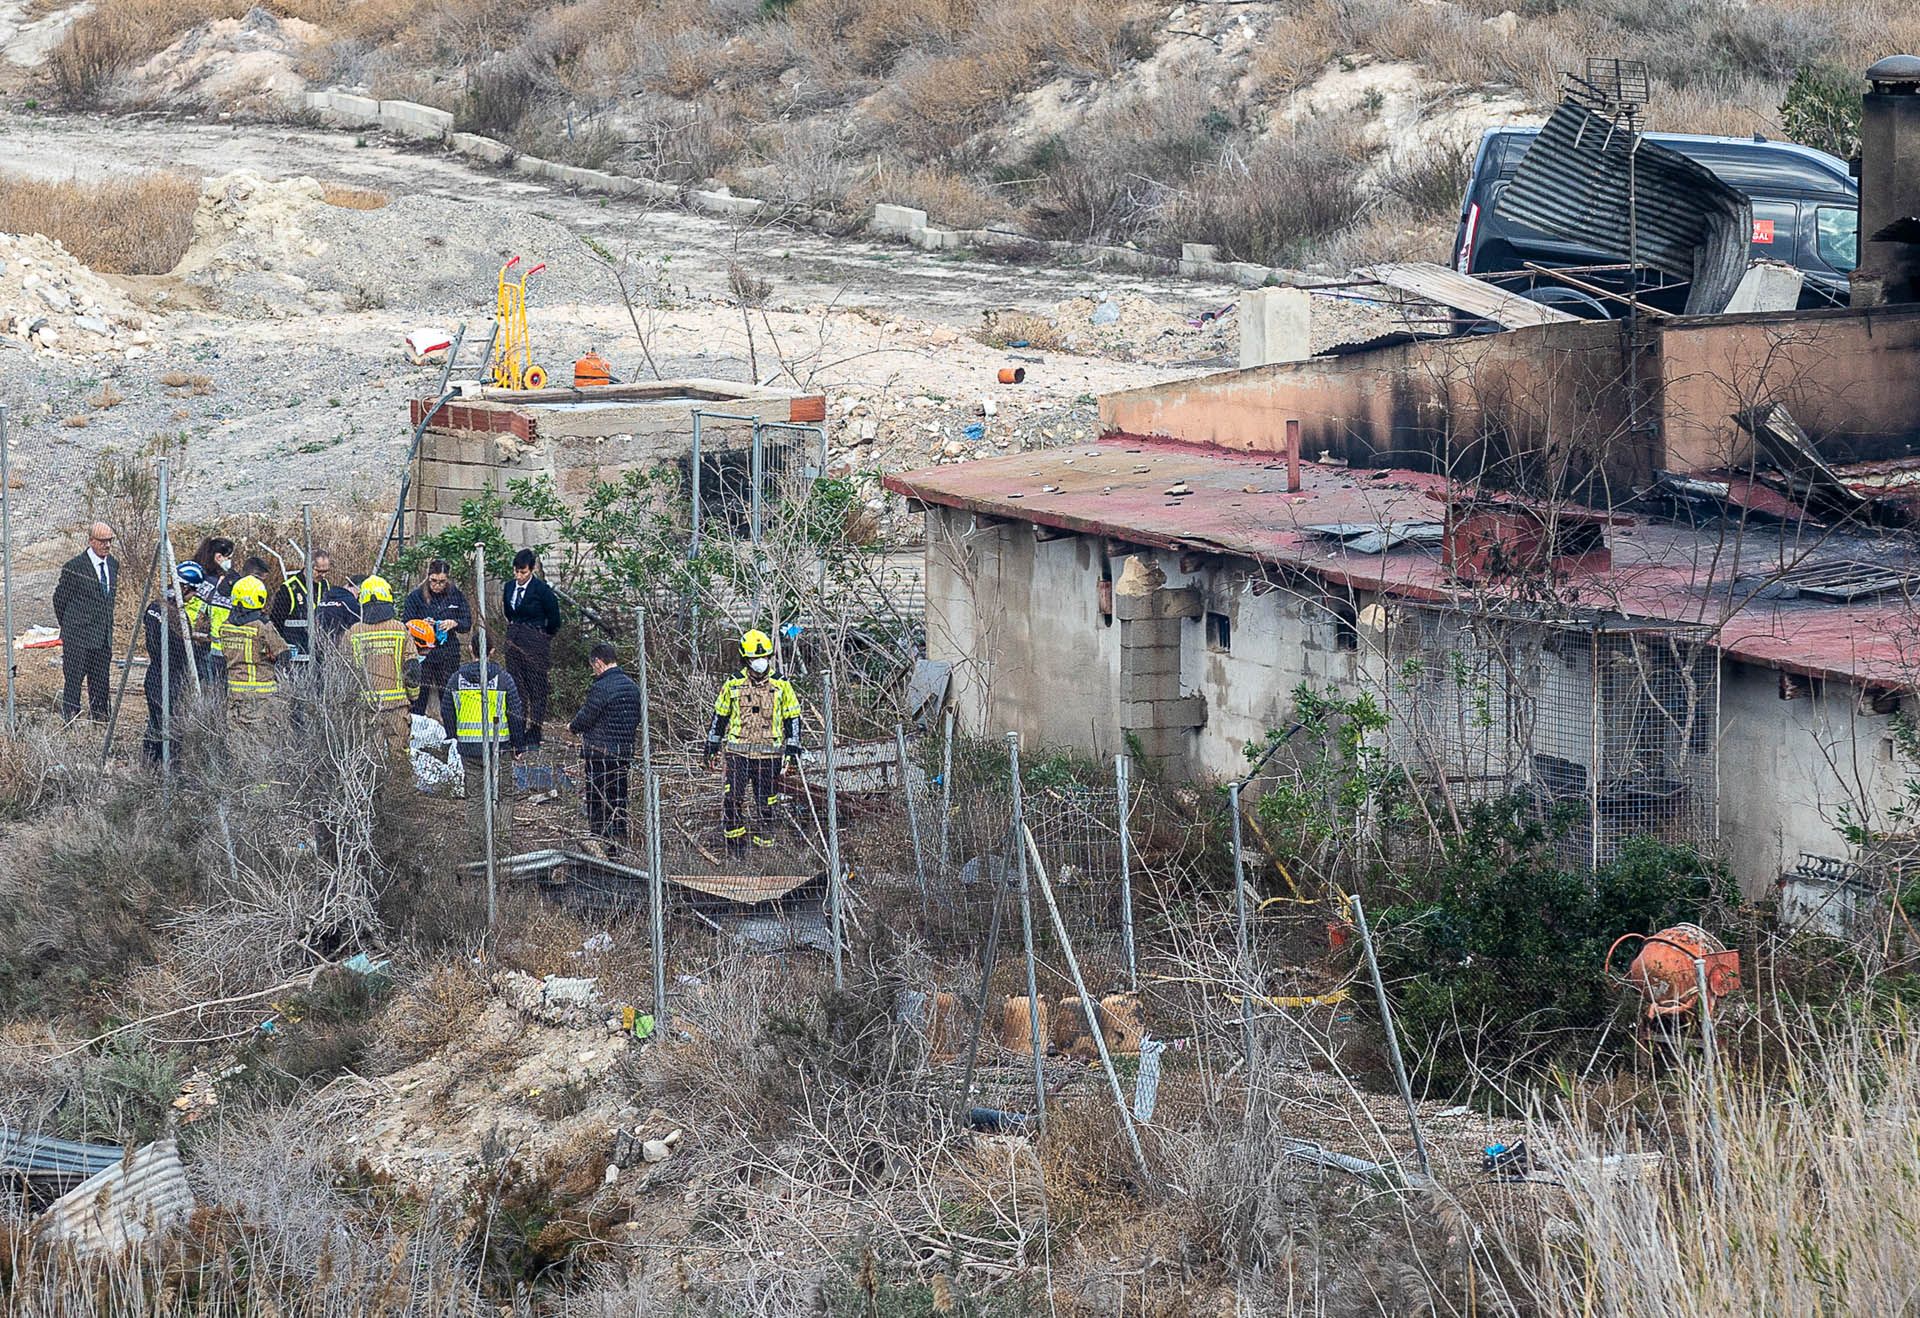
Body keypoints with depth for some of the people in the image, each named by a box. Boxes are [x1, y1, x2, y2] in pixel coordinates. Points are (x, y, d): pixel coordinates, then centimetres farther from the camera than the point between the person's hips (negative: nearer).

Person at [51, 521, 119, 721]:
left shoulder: (113, 564, 9)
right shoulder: (74, 567, -12)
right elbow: (60, 599, -2)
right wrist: (68, 626, 7)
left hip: (104, 636, 6)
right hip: (78, 637, -6)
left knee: (100, 682, 10)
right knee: (74, 680, -3)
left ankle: (99, 719, 15)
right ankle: (69, 719, 0)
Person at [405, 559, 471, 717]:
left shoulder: (455, 595, 6)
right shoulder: (416, 596, -1)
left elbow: (468, 623, 7)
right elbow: (405, 624, -1)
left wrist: (454, 623, -14)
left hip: (449, 655, 2)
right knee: (420, 696, -7)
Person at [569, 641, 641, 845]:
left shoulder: (601, 688, -16)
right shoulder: (632, 686, 9)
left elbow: (585, 718, -12)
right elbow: (636, 719, 15)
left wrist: (572, 727, 9)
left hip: (600, 754, -8)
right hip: (625, 753, 8)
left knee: (597, 801, -1)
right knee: (619, 800, 13)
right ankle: (620, 840, 16)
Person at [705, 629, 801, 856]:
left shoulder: (781, 686, 4)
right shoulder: (733, 685, 5)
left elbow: (792, 717, 10)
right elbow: (720, 716, 14)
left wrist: (793, 748, 3)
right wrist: (711, 746, 13)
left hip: (769, 755, 0)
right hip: (738, 752, 0)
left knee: (766, 803, 4)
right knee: (732, 799, -11)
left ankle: (765, 849, 14)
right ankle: (735, 848, -2)